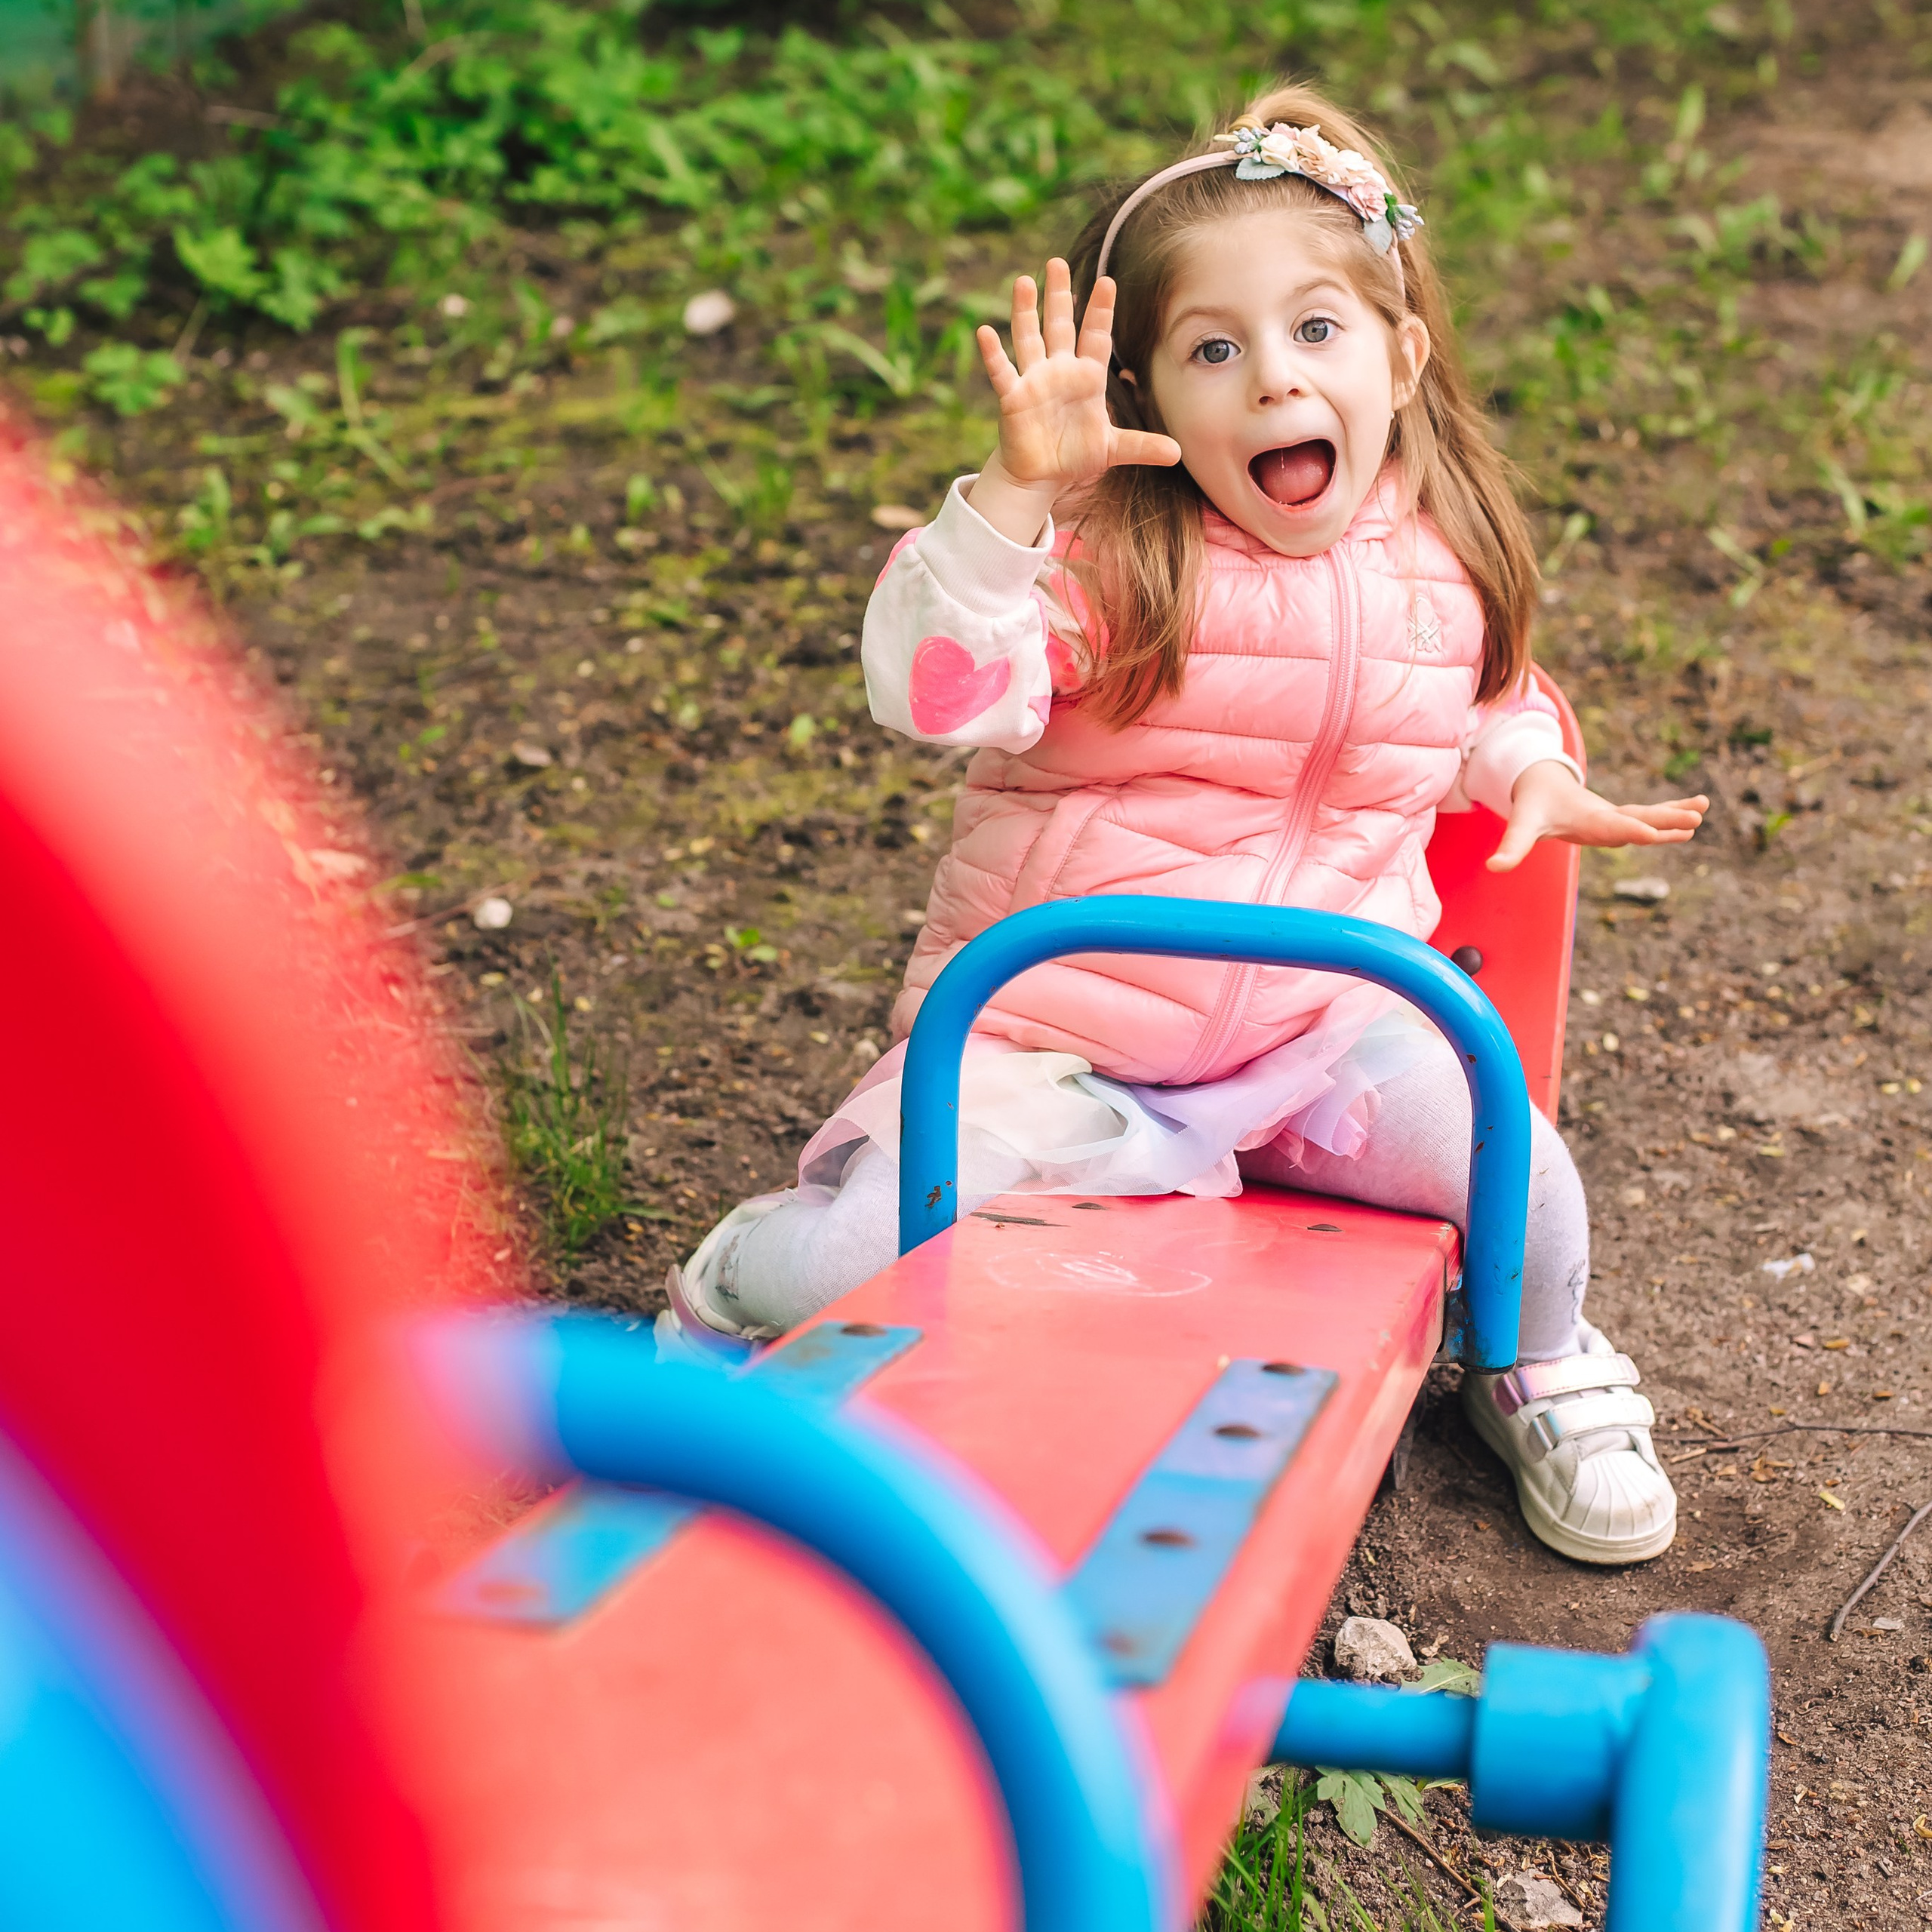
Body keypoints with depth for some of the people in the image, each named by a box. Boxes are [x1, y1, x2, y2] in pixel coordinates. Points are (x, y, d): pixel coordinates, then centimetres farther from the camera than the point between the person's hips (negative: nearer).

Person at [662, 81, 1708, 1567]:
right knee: (845, 1250, -20)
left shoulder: (1444, 565, 3)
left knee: (1514, 1163, -17)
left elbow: (1485, 699, 26)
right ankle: (716, 1315, 20)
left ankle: (1542, 1374, 21)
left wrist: (1529, 774, 6)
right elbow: (928, 692, -29)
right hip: (1052, 1035, -3)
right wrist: (1017, 488, -37)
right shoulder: (1109, 557, -13)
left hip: (1325, 1023, 4)